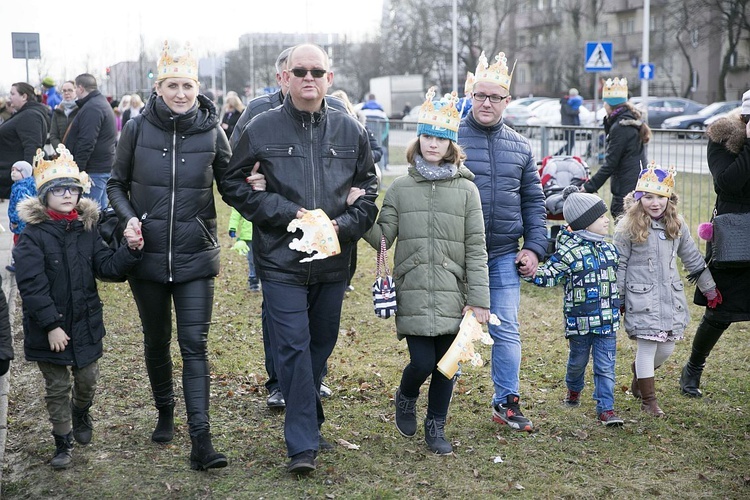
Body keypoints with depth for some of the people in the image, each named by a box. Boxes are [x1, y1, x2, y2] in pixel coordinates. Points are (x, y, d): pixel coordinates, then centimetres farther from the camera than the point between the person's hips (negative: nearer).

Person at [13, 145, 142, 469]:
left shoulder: (87, 230, 2)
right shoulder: (33, 236, -13)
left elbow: (107, 267, -1)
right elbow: (32, 286, -17)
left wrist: (130, 250, -20)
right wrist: (51, 326, -20)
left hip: (86, 323, 4)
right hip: (49, 329, -4)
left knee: (87, 380, 16)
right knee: (58, 387, 8)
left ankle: (81, 414, 47)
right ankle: (63, 442, 24)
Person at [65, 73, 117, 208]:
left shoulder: (91, 108, -14)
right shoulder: (103, 103, 20)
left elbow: (86, 143, -22)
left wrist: (77, 170, -21)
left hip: (93, 171, -10)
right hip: (105, 168, 10)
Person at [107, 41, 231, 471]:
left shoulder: (211, 131, -4)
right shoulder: (137, 129, -3)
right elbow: (117, 184, 8)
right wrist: (128, 217, -10)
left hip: (196, 257, -1)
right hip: (148, 255, 2)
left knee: (195, 344, -4)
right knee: (156, 339, 16)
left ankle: (201, 440, -5)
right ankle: (165, 411, 37)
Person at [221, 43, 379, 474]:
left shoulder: (350, 131, 6)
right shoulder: (262, 129, -1)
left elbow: (369, 191, 13)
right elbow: (234, 184, 2)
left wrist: (344, 224, -7)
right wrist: (286, 213, -11)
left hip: (334, 262, 3)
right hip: (282, 260, -3)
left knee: (321, 345, 15)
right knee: (293, 348, -7)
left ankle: (308, 425, 35)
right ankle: (303, 445, -1)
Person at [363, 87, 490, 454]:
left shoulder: (466, 189, 3)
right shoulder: (400, 188, 5)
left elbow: (476, 248, 1)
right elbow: (382, 239, 2)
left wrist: (479, 299, -3)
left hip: (452, 294, 1)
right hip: (413, 294, 0)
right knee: (422, 361, -6)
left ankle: (435, 427, 27)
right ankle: (406, 397, 28)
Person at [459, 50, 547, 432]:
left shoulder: (519, 147, 10)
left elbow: (533, 201, 15)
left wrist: (534, 247, 6)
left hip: (504, 257, 3)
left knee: (506, 331, 5)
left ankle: (506, 402, 18)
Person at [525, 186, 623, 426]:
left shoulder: (609, 248, 8)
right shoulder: (569, 251, -14)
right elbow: (548, 274, -16)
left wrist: (618, 306, 31)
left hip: (607, 320, 4)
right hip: (580, 320, -4)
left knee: (606, 366, 3)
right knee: (578, 360, 16)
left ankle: (606, 409, 10)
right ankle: (573, 389, 44)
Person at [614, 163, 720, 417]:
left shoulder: (677, 226, 6)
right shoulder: (628, 227, -9)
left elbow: (692, 258, 15)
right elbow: (619, 264, -5)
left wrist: (710, 289, 20)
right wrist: (616, 299, -5)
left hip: (671, 297, 5)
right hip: (642, 298, -5)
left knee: (666, 348, 8)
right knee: (647, 346, -4)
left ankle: (639, 375, 37)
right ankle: (648, 400, 10)